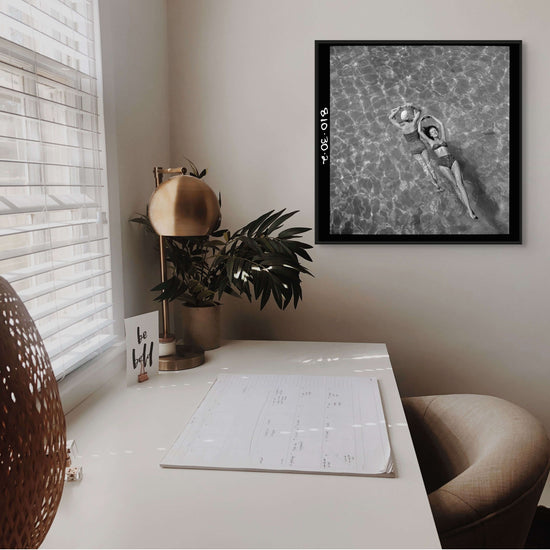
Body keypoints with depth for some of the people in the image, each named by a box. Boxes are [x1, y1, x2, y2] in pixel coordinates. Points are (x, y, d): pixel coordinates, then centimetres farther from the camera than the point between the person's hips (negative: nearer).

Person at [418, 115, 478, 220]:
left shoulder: (443, 139, 24)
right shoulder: (430, 142, 19)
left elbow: (441, 124, 27)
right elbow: (420, 132, 15)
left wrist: (430, 116, 36)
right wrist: (420, 120, 29)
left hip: (453, 161, 2)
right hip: (442, 164, -2)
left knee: (460, 183, -18)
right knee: (456, 185, -14)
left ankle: (470, 210, -29)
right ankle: (469, 211, -18)